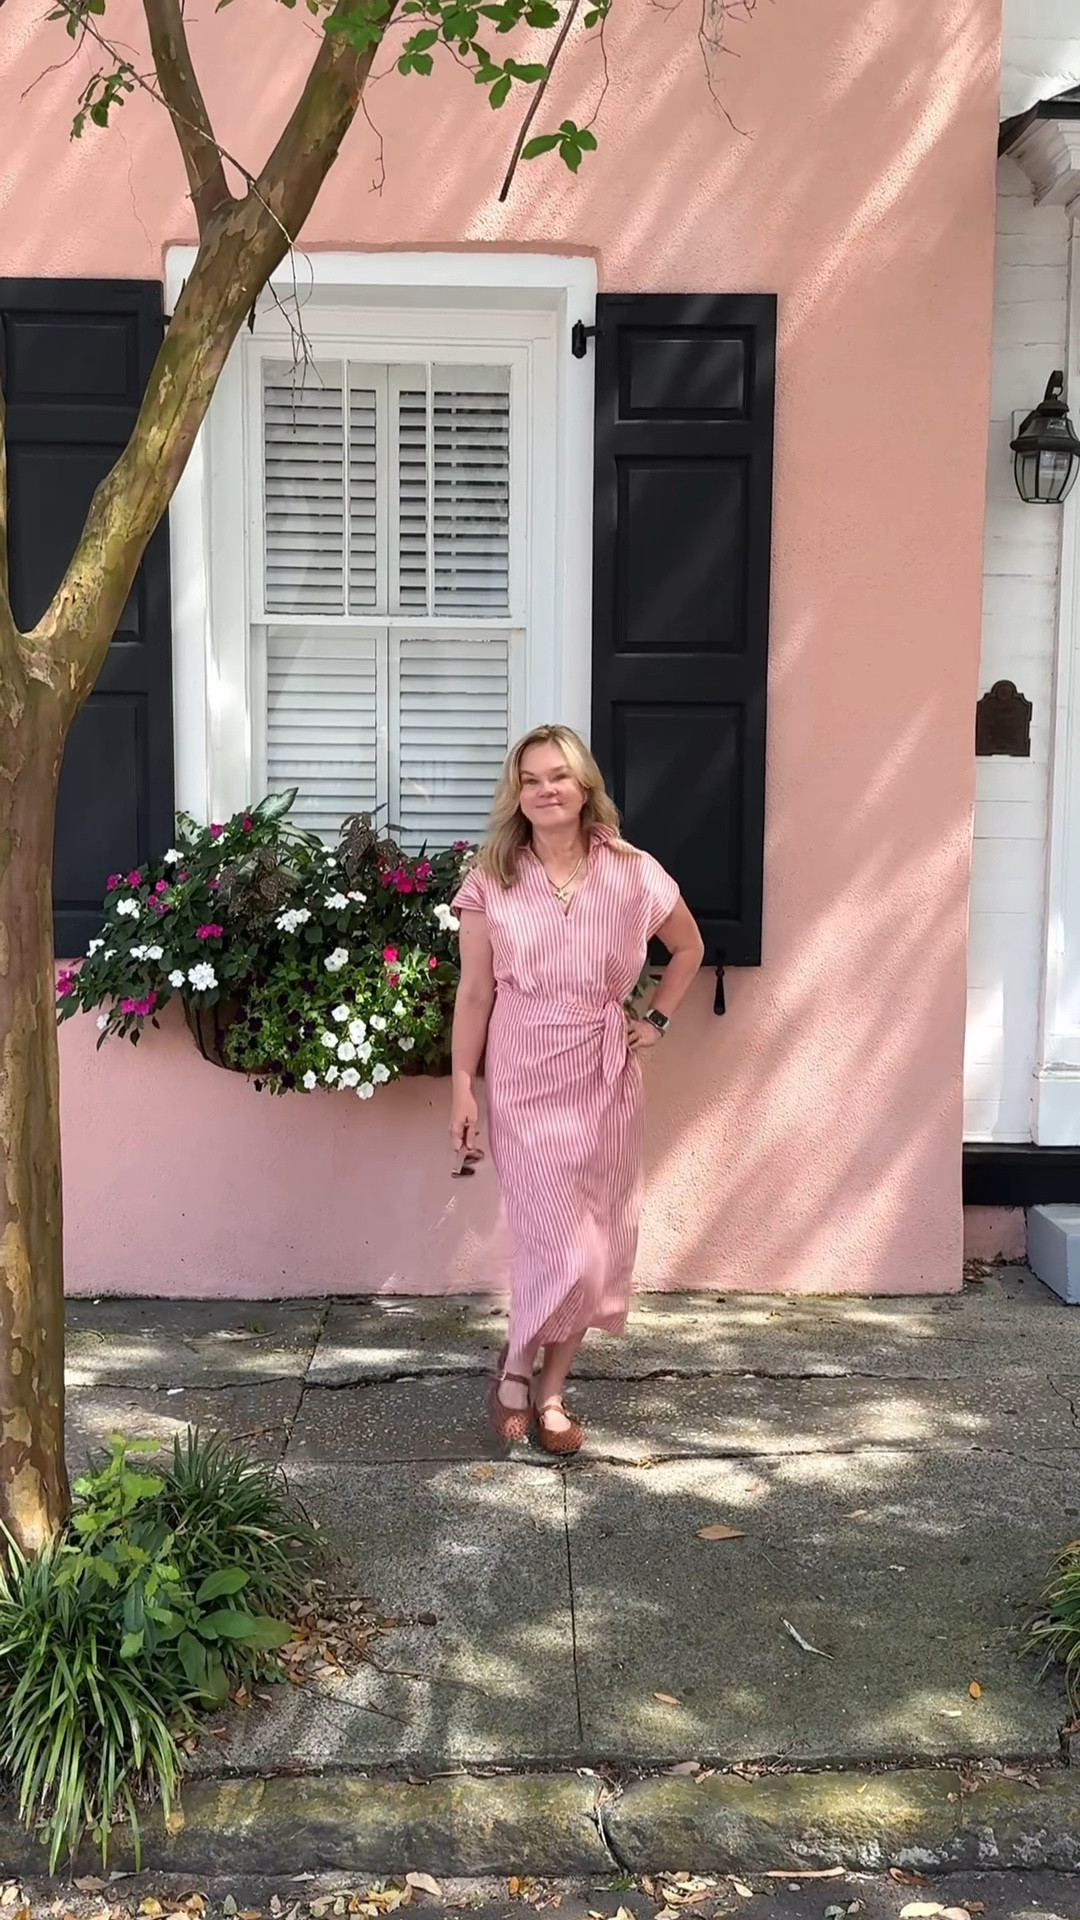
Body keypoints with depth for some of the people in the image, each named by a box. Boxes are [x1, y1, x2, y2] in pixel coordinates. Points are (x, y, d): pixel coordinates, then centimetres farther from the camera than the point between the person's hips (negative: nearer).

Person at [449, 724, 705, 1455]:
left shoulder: (634, 874, -2)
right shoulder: (490, 881, -3)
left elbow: (689, 947, 15)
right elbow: (475, 993, -1)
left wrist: (658, 1020, 6)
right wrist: (463, 1087, -3)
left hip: (606, 1083, 2)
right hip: (524, 1083, -2)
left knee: (597, 1247, 8)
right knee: (564, 1250, -7)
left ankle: (552, 1390, 26)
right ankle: (515, 1369, 21)